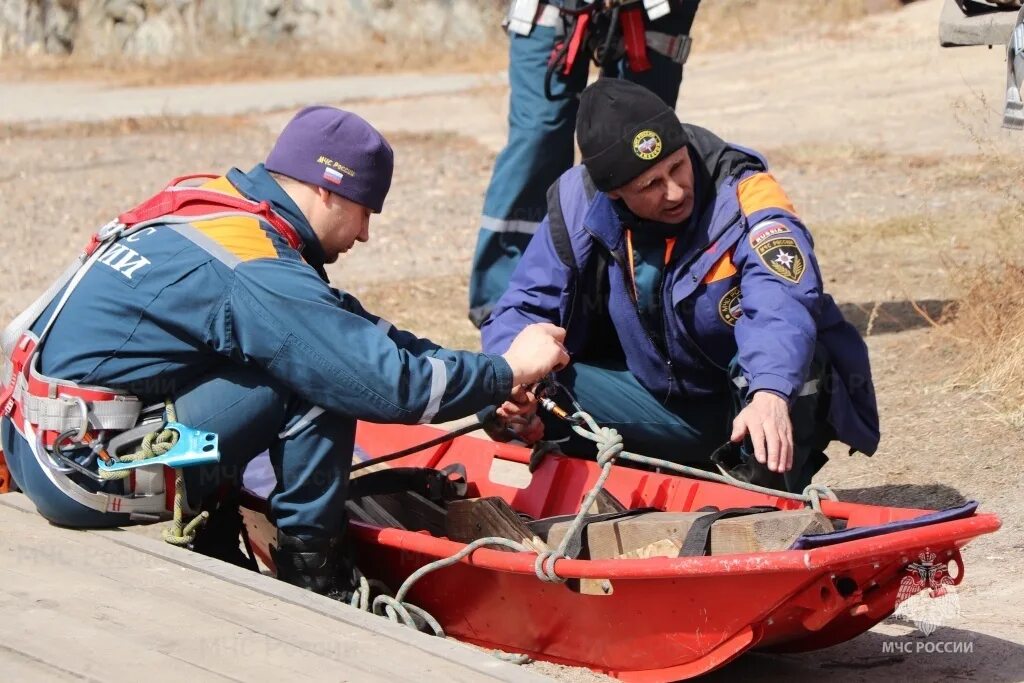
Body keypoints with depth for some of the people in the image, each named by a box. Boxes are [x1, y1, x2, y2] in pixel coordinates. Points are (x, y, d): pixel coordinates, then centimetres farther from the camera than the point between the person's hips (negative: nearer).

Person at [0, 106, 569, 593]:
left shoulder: (213, 199, 9)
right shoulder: (257, 276, -19)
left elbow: (352, 328, 16)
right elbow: (390, 384, -19)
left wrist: (487, 382, 12)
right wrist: (508, 371, -3)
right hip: (83, 477, -9)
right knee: (318, 376, -14)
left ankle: (213, 536, 15)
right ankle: (309, 575, -2)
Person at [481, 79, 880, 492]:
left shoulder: (744, 195, -24)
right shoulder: (578, 204, -11)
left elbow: (781, 303, -41)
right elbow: (526, 306, -6)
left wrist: (770, 394, -60)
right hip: (663, 402, 4)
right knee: (535, 394, -15)